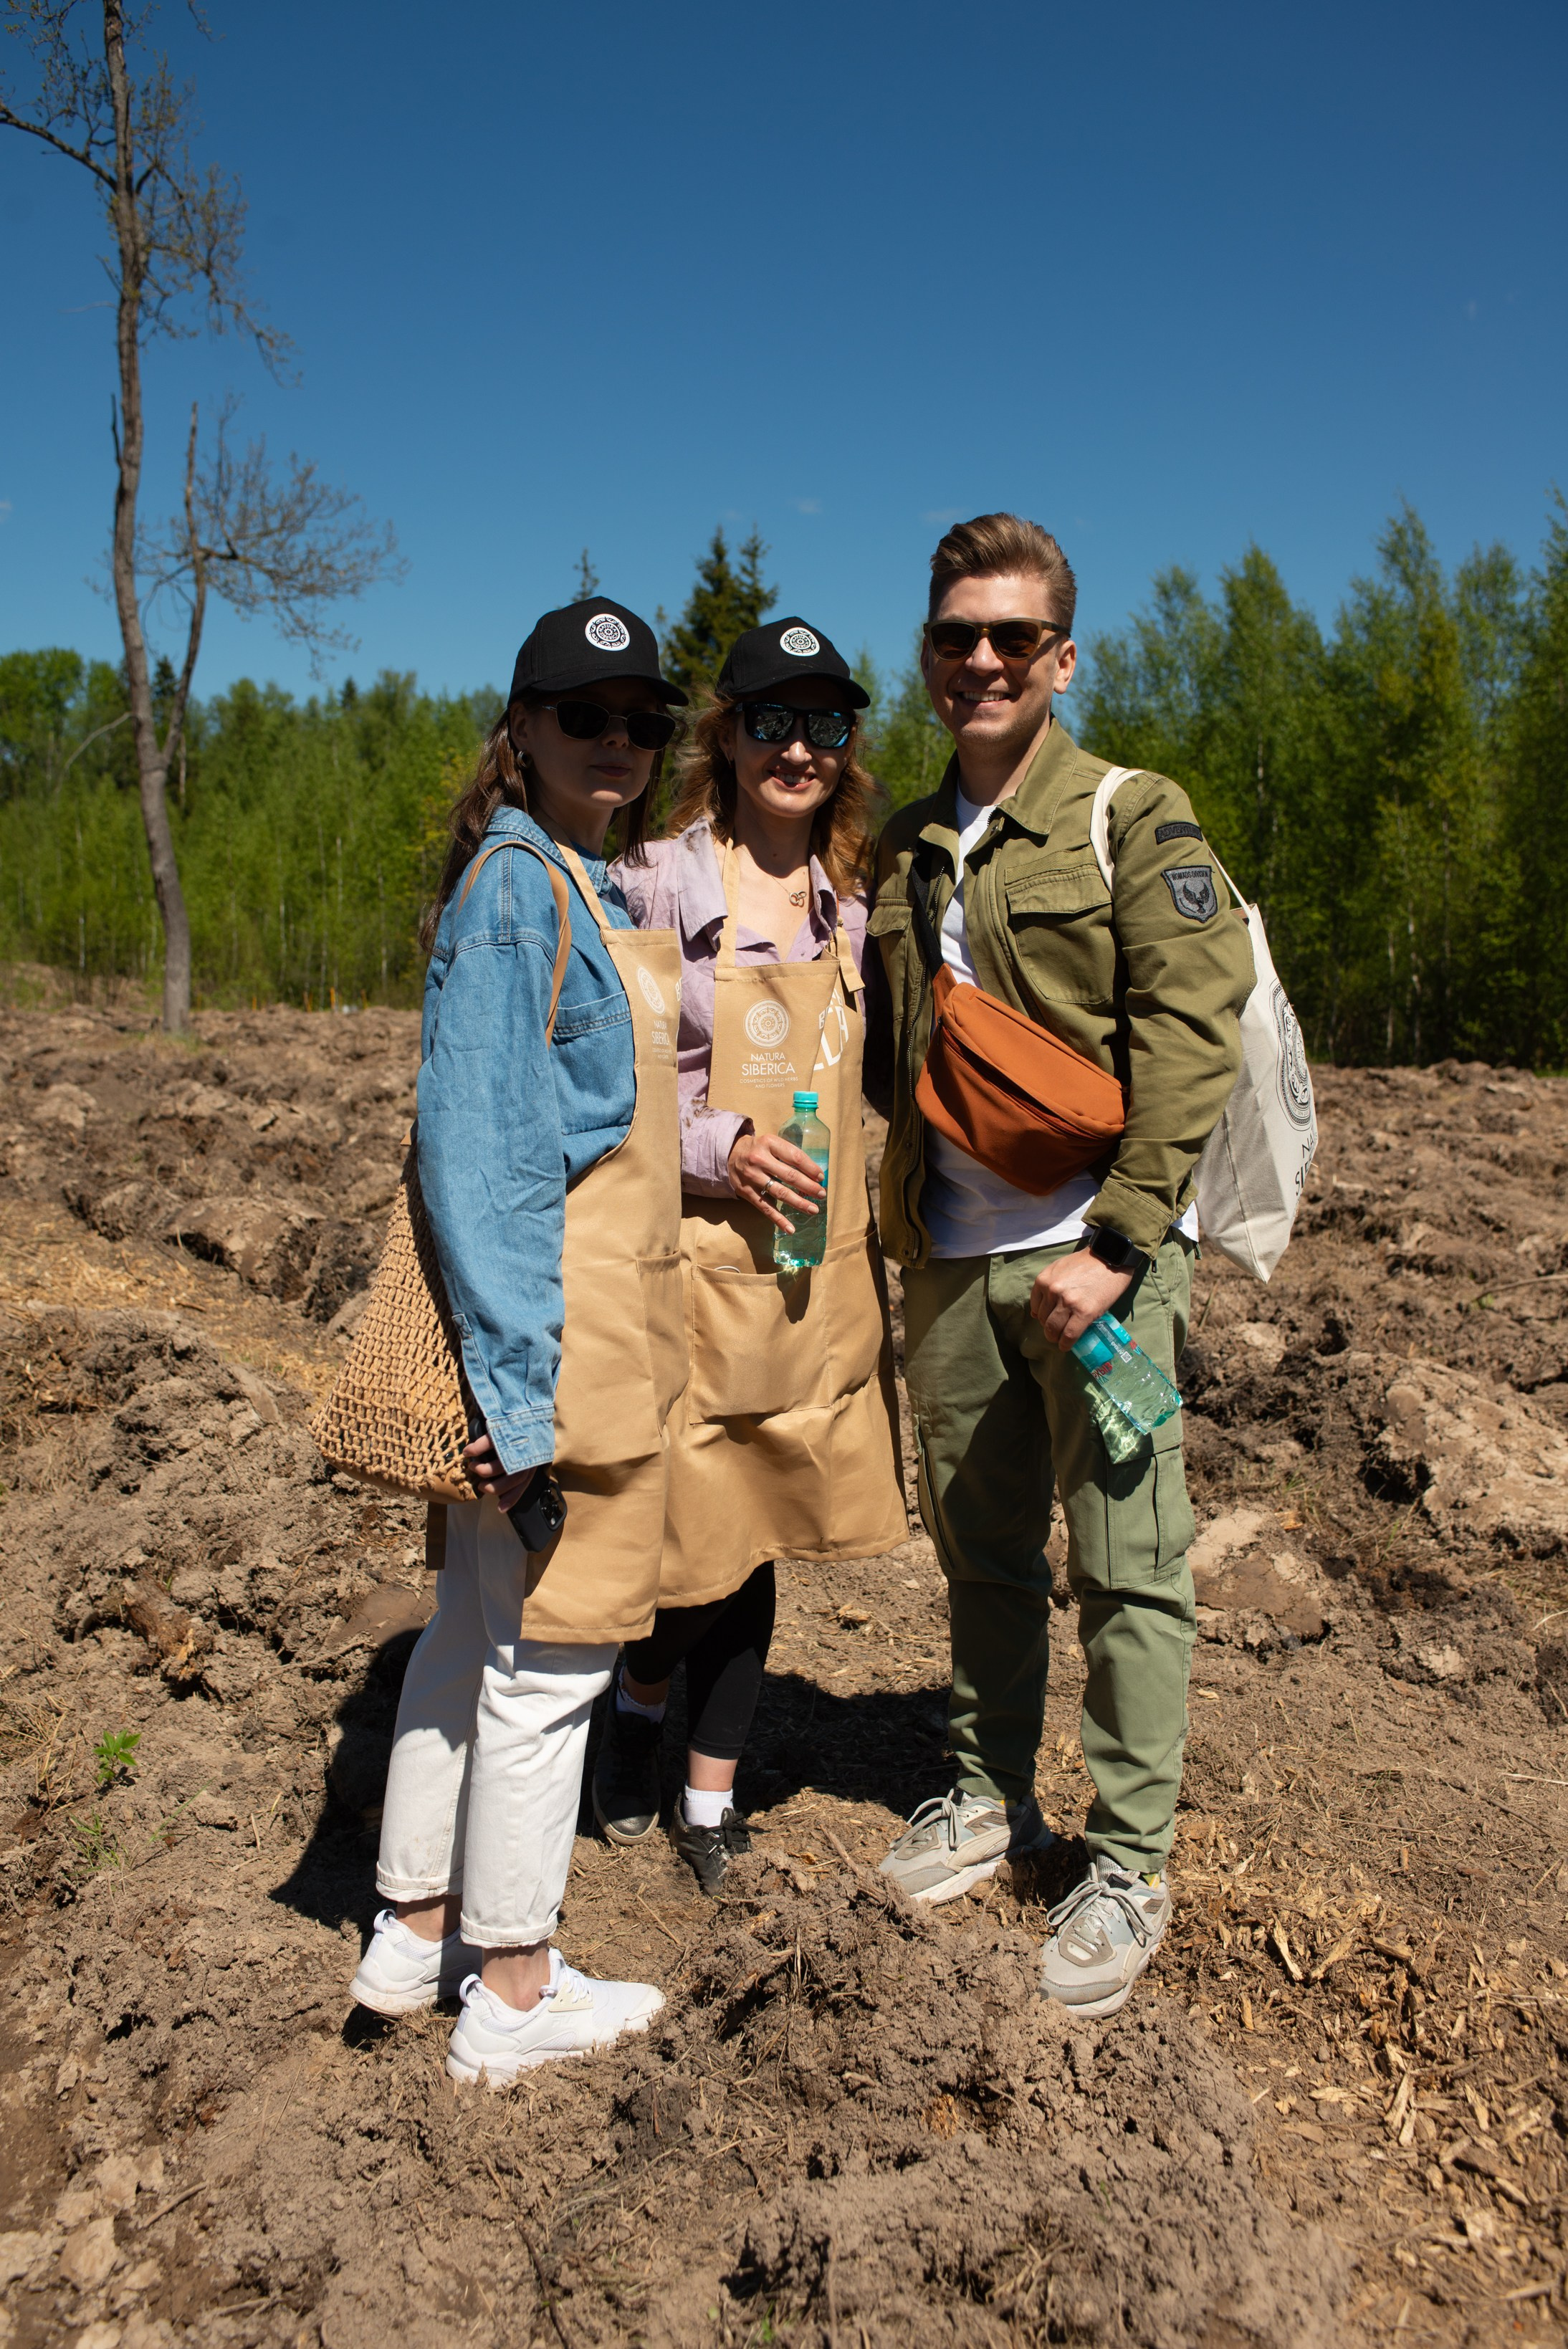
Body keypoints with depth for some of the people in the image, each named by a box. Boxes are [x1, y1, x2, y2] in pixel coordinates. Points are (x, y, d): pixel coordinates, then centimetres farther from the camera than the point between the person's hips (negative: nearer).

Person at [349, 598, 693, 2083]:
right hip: (561, 1326, -9)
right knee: (548, 1654, 4)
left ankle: (414, 1933, 34)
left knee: (476, 1627, 17)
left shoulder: (588, 888, 15)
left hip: (595, 1304, 9)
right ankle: (512, 1995, 22)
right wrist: (519, 1377, -22)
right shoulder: (516, 886, -14)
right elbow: (477, 1142, -20)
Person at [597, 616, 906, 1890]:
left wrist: (871, 1249, 14)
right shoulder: (658, 885, -8)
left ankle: (711, 1797, 31)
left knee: (758, 1539, 12)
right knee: (699, 1537, 1)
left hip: (817, 1266, 5)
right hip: (696, 1256, -5)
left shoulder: (850, 906, 9)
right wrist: (718, 1147, -18)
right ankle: (640, 1700, 36)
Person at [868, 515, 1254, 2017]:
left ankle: (1129, 1865, 18)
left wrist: (1116, 1246, -17)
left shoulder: (1136, 819, -3)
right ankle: (991, 1794, 32)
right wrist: (893, 1238, 12)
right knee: (979, 1548, 15)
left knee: (1126, 1566, 3)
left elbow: (1191, 1037, -11)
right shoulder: (904, 850, 14)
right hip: (952, 1262, 5)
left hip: (1094, 1255, -5)